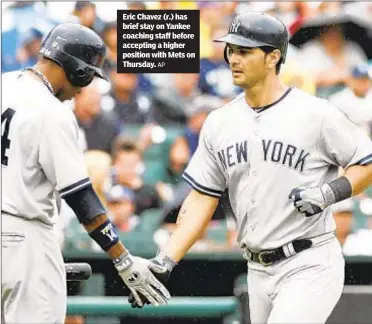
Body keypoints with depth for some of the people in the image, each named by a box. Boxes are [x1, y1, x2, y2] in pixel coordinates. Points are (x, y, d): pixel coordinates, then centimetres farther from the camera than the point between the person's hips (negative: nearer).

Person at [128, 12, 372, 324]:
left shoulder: (316, 114, -9)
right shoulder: (219, 123, 7)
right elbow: (202, 199, 8)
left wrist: (330, 192, -20)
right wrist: (165, 261, -2)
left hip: (310, 265, -6)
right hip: (258, 271, 6)